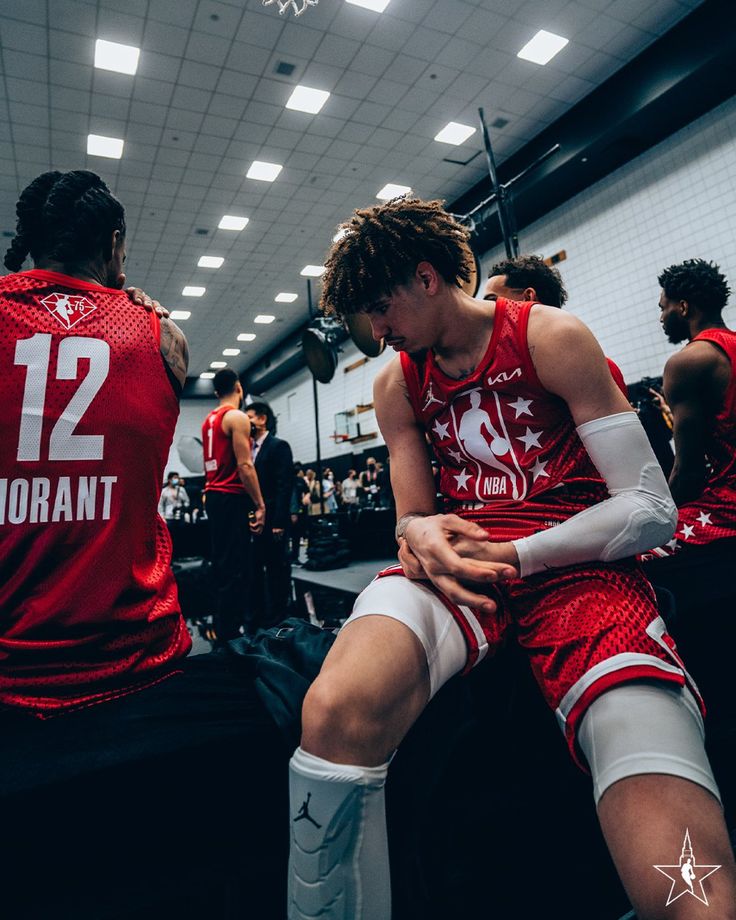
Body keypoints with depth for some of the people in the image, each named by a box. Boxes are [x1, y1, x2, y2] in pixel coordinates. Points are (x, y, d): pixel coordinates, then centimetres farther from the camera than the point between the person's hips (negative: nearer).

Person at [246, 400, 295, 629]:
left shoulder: (279, 446, -4)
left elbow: (285, 485, -12)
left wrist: (279, 522, -18)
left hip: (271, 519, -7)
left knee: (277, 567, 3)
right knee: (254, 567, 10)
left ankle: (278, 616, 14)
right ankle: (259, 613, 22)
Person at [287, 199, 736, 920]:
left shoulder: (553, 338, 1)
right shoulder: (397, 385, 14)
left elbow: (652, 508, -3)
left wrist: (510, 555, -13)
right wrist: (420, 535, -11)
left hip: (576, 564, -2)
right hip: (459, 560, 3)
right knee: (334, 711, -30)